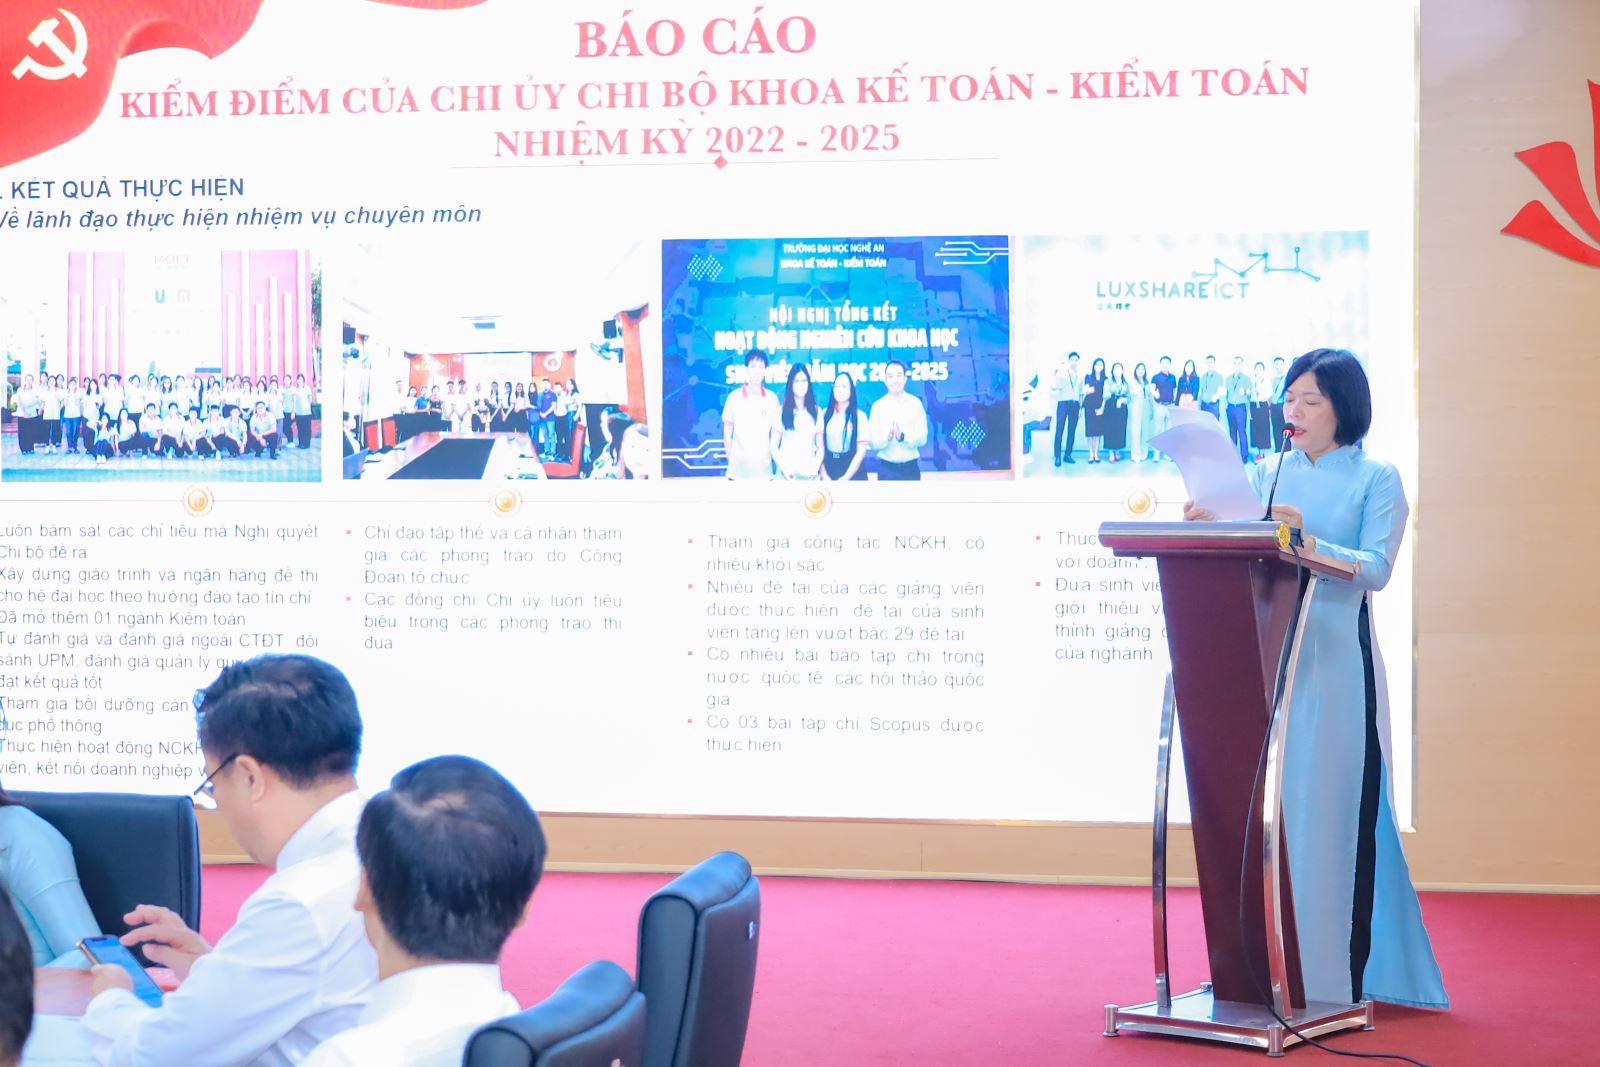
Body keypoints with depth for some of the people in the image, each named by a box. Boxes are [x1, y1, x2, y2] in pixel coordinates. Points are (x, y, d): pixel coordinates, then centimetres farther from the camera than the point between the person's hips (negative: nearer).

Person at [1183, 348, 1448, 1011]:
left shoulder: (1376, 479, 2)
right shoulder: (1268, 473, 14)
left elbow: (1375, 569, -11)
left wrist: (1307, 541, -25)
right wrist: (1208, 529, -10)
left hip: (1336, 660, -4)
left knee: (1336, 808, -4)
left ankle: (1341, 977, 1)